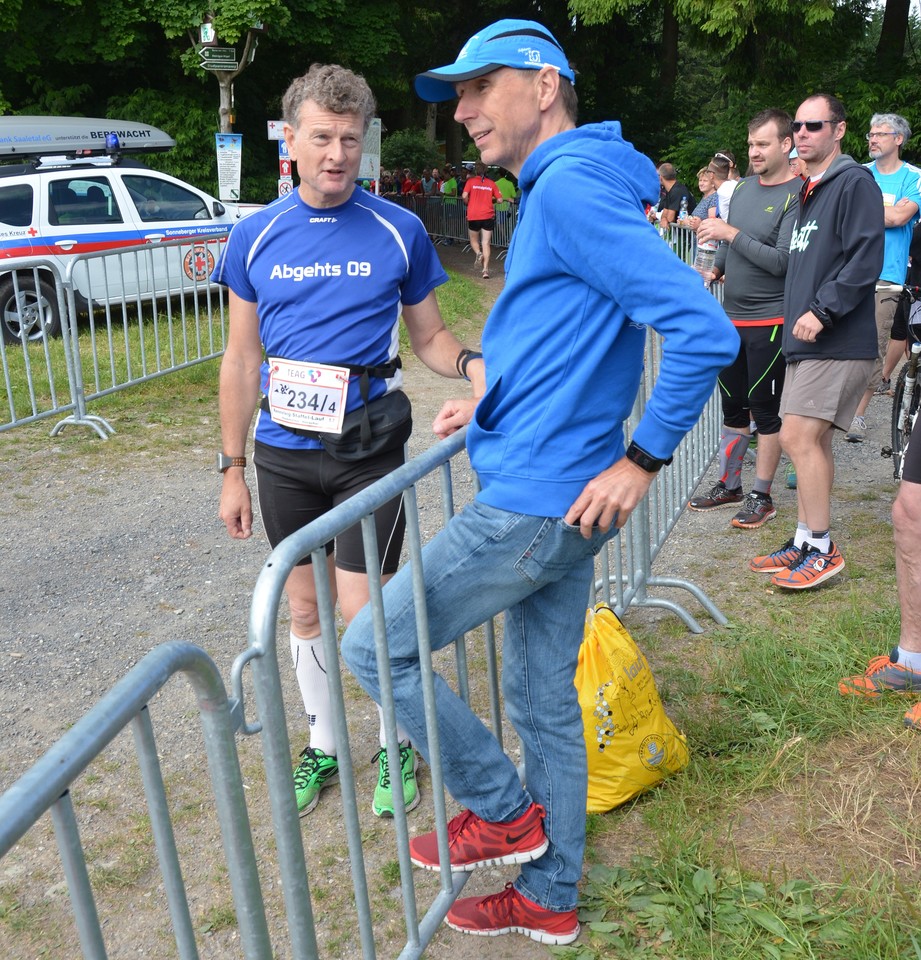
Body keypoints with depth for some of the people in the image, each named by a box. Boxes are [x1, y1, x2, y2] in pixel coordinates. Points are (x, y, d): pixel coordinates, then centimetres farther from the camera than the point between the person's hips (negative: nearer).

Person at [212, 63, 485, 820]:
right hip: (284, 452, 3)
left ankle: (399, 745, 24)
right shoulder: (255, 238, 2)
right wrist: (233, 468, 6)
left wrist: (477, 364, -18)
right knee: (305, 608, 14)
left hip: (368, 447, -3)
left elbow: (429, 337, 5)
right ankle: (323, 744, 34)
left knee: (364, 610, -1)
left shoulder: (400, 232, -4)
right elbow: (242, 359, 7)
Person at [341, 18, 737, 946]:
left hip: (531, 506, -10)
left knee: (374, 646, 4)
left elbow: (705, 331, -25)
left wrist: (643, 459, -18)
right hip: (562, 501, 10)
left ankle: (502, 810, 20)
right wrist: (491, 405, 15)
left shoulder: (570, 186, -16)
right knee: (544, 703, 18)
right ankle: (548, 899, 35)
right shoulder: (554, 192, 15)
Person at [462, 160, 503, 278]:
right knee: (486, 243, 2)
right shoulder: (491, 183, 6)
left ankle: (479, 253, -14)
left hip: (473, 216, -1)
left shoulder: (471, 181, 1)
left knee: (474, 240, 18)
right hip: (488, 216, 1)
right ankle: (485, 269, -7)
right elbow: (500, 199, 4)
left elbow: (465, 196, -11)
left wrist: (467, 204, 9)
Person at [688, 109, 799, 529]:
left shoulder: (797, 195, -12)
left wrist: (731, 233, -20)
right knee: (733, 406, 14)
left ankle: (761, 497, 13)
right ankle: (728, 486, 27)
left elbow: (782, 261, -20)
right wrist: (715, 270, 10)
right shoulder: (744, 186, 9)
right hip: (733, 317, 7)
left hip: (770, 321, -7)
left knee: (766, 410, 2)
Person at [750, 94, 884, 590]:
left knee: (798, 437, -13)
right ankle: (806, 542, 20)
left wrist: (822, 311, -21)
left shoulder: (855, 182, -8)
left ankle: (821, 549, -3)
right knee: (814, 441, 12)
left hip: (838, 343, -9)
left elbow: (865, 259, -18)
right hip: (806, 342, 9)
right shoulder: (808, 191, 20)